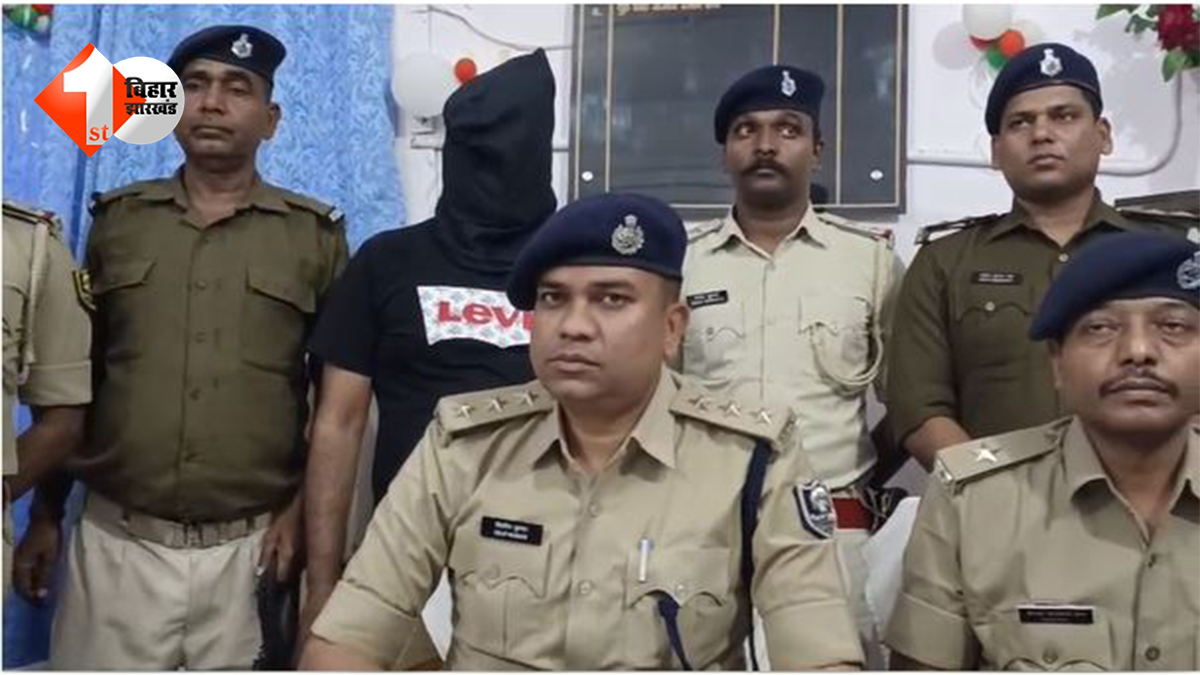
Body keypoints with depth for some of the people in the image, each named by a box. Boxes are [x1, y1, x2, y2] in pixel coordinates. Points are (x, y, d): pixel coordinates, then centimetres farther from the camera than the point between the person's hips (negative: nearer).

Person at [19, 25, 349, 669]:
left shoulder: (316, 235, 2)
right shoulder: (115, 220, 8)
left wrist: (304, 508, -4)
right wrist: (44, 517, 11)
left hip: (252, 549, -1)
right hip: (116, 543, 2)